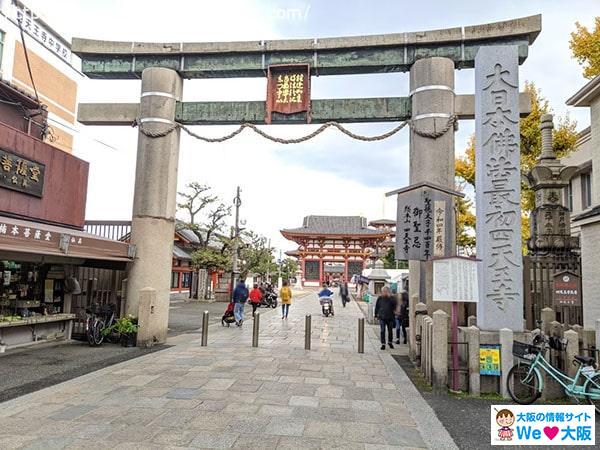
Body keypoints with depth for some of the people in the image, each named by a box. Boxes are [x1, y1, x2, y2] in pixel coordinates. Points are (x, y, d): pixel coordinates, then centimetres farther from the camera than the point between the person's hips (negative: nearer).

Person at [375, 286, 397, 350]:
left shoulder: (391, 298, -1)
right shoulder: (380, 298, 3)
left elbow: (395, 303, -18)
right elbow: (377, 307, 10)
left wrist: (389, 297, -25)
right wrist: (376, 315, 9)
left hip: (390, 317, 0)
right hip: (382, 317, 0)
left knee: (390, 330, 11)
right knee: (382, 331, -3)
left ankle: (390, 342, 32)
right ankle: (383, 344, 3)